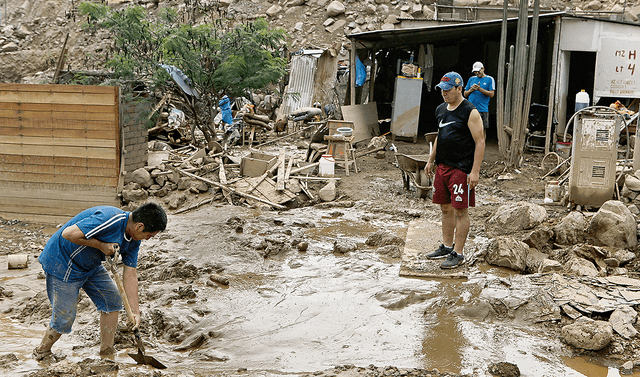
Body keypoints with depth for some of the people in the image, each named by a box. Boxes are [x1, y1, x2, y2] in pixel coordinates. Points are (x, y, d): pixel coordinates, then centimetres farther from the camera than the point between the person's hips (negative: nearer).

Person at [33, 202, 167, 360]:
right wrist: (101, 245, -27)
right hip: (62, 263, -9)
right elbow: (68, 234, -33)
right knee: (65, 317, -2)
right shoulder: (110, 220, -33)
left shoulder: (133, 240, -4)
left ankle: (107, 351, 19)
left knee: (112, 299, 6)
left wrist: (135, 311, -5)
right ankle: (41, 352, 24)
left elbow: (130, 274, 0)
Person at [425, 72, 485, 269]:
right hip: (442, 166, 8)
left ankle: (457, 253, 3)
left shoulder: (470, 112, -11)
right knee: (446, 208, 14)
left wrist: (475, 171, -19)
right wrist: (431, 160, 22)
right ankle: (447, 246, 26)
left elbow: (480, 143, -14)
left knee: (460, 211, -2)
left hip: (462, 169, -8)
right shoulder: (441, 110, 12)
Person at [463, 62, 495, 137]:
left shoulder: (489, 79, 5)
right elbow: (465, 94, 16)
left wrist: (480, 89, -14)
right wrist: (471, 90, -5)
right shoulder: (471, 79, 16)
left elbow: (491, 94, -4)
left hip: (482, 110, -3)